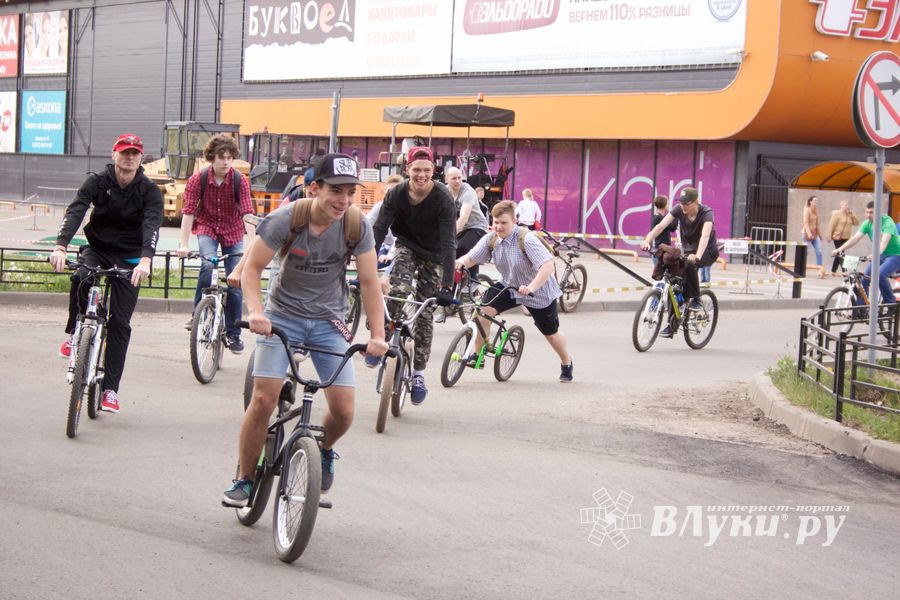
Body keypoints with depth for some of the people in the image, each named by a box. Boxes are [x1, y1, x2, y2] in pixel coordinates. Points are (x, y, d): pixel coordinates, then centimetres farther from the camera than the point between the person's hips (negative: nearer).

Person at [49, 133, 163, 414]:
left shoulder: (150, 191, -10)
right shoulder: (97, 182, -8)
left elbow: (152, 225, -25)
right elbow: (75, 211, -22)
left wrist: (145, 260, -45)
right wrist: (60, 246, -40)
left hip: (129, 260, 0)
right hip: (97, 248, 0)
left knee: (120, 322, -4)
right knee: (81, 279, -34)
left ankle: (110, 388, 3)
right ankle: (74, 333, -8)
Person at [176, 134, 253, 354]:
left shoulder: (240, 180, -17)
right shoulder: (198, 179, -16)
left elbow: (247, 213, -23)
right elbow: (188, 211, -18)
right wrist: (183, 244, -26)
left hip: (232, 232, 1)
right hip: (207, 228, -1)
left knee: (235, 283, -2)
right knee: (208, 264, -30)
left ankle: (233, 334, 11)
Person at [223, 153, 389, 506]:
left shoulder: (357, 226, -13)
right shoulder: (286, 219, -19)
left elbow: (369, 282, -7)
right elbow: (252, 268, -12)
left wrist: (377, 335, -15)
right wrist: (256, 312, -28)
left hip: (329, 321, 2)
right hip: (283, 315, -2)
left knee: (343, 411, -8)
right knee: (263, 399, -15)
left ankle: (324, 451, 27)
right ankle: (244, 480, 4)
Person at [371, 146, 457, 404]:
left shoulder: (443, 198, -26)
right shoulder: (396, 194, -20)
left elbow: (448, 242, -30)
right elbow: (379, 231, -22)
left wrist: (447, 285, -37)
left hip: (433, 255, -1)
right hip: (406, 247, 1)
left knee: (425, 312, -2)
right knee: (399, 291, -27)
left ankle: (418, 374, 9)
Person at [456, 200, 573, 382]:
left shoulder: (526, 239, -29)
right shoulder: (491, 240, -12)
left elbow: (548, 266, -38)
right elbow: (471, 257, -16)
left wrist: (531, 287, -51)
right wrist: (461, 261, -40)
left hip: (539, 292, -4)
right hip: (509, 285, 4)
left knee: (550, 333, 12)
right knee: (483, 310, -21)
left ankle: (566, 364, 41)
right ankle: (478, 355, -6)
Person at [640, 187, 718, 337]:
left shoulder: (706, 213, -25)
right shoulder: (678, 210, -14)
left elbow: (705, 236, -42)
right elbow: (661, 226, -25)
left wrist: (697, 256, -59)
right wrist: (647, 241, -43)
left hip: (707, 251, -4)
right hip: (687, 250, 4)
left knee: (688, 264, -37)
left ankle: (696, 299, -18)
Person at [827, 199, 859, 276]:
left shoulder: (849, 215, 12)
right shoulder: (837, 214, -9)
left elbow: (856, 223, 10)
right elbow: (831, 225, -13)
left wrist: (852, 215, -2)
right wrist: (829, 236, -17)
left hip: (845, 238, 7)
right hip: (838, 238, -7)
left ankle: (833, 271, 18)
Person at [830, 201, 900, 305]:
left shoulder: (887, 222, -23)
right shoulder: (867, 223, -4)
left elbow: (884, 241, -38)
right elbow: (855, 238, -13)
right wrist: (840, 249, -28)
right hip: (881, 255, 7)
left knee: (880, 275, -30)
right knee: (865, 276, -8)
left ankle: (890, 302, -10)